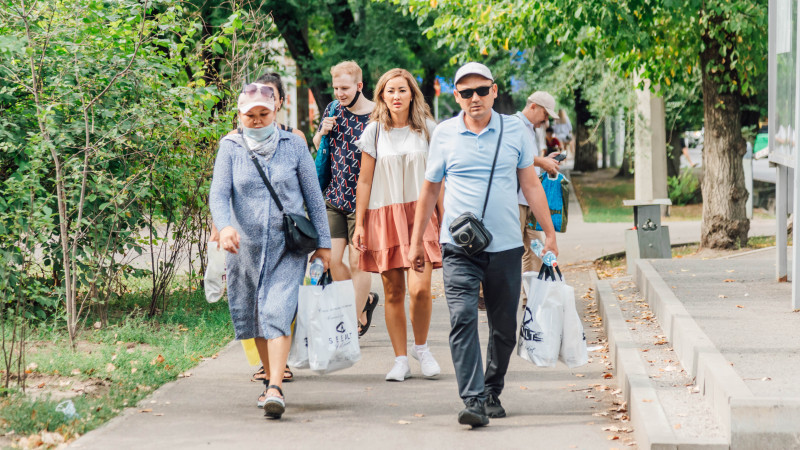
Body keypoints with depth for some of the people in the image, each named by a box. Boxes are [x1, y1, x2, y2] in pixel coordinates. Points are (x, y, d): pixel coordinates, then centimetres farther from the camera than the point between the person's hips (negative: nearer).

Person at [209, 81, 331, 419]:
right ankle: (272, 378, 28)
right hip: (246, 247, 2)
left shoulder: (294, 146, 3)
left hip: (288, 246, -2)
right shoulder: (230, 148, 3)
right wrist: (224, 225, -27)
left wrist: (323, 242, 7)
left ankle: (276, 389, -23)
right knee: (254, 318, 10)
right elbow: (218, 193, -7)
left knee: (278, 313, -16)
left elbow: (313, 197, 8)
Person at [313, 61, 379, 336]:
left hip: (362, 200, -5)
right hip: (334, 199, 5)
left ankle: (355, 322, 8)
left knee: (357, 263, -2)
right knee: (332, 259, 1)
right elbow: (317, 146, 20)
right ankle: (365, 301, 24)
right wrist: (322, 132, 0)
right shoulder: (333, 110, 7)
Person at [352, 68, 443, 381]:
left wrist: (443, 218, 6)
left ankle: (421, 347, 9)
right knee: (393, 292, 1)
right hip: (384, 215, 1)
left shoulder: (427, 129, 6)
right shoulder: (374, 131, 5)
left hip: (420, 214, -1)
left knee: (420, 288, -15)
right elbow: (365, 180, 7)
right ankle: (401, 360, 10)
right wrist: (359, 223, 3)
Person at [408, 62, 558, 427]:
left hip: (505, 246, 1)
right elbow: (430, 189, 13)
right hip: (458, 246, -1)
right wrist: (416, 242, 14)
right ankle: (473, 400, -20)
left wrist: (550, 233, 8)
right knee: (463, 319, -16)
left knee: (504, 328, 7)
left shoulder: (515, 131, 4)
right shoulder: (444, 134, 4)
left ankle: (492, 393, 26)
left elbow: (531, 184, 11)